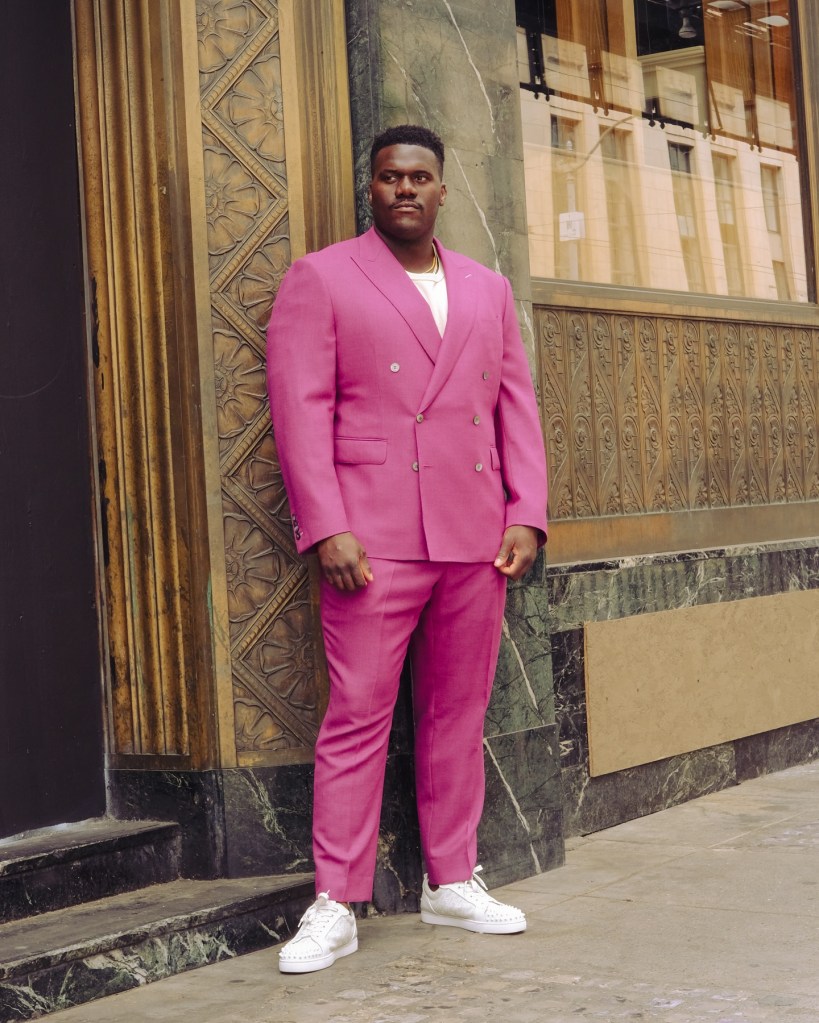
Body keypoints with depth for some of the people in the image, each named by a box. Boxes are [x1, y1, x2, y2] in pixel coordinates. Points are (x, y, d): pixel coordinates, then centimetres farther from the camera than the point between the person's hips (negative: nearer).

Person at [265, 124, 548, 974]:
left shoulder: (487, 290, 18)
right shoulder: (321, 279, 3)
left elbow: (516, 406, 16)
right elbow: (300, 409, -5)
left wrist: (526, 513, 4)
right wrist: (326, 527, -14)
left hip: (476, 539, 5)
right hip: (373, 538, -5)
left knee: (459, 713, 9)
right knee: (357, 715, -6)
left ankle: (452, 883, 20)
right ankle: (335, 905, 0)